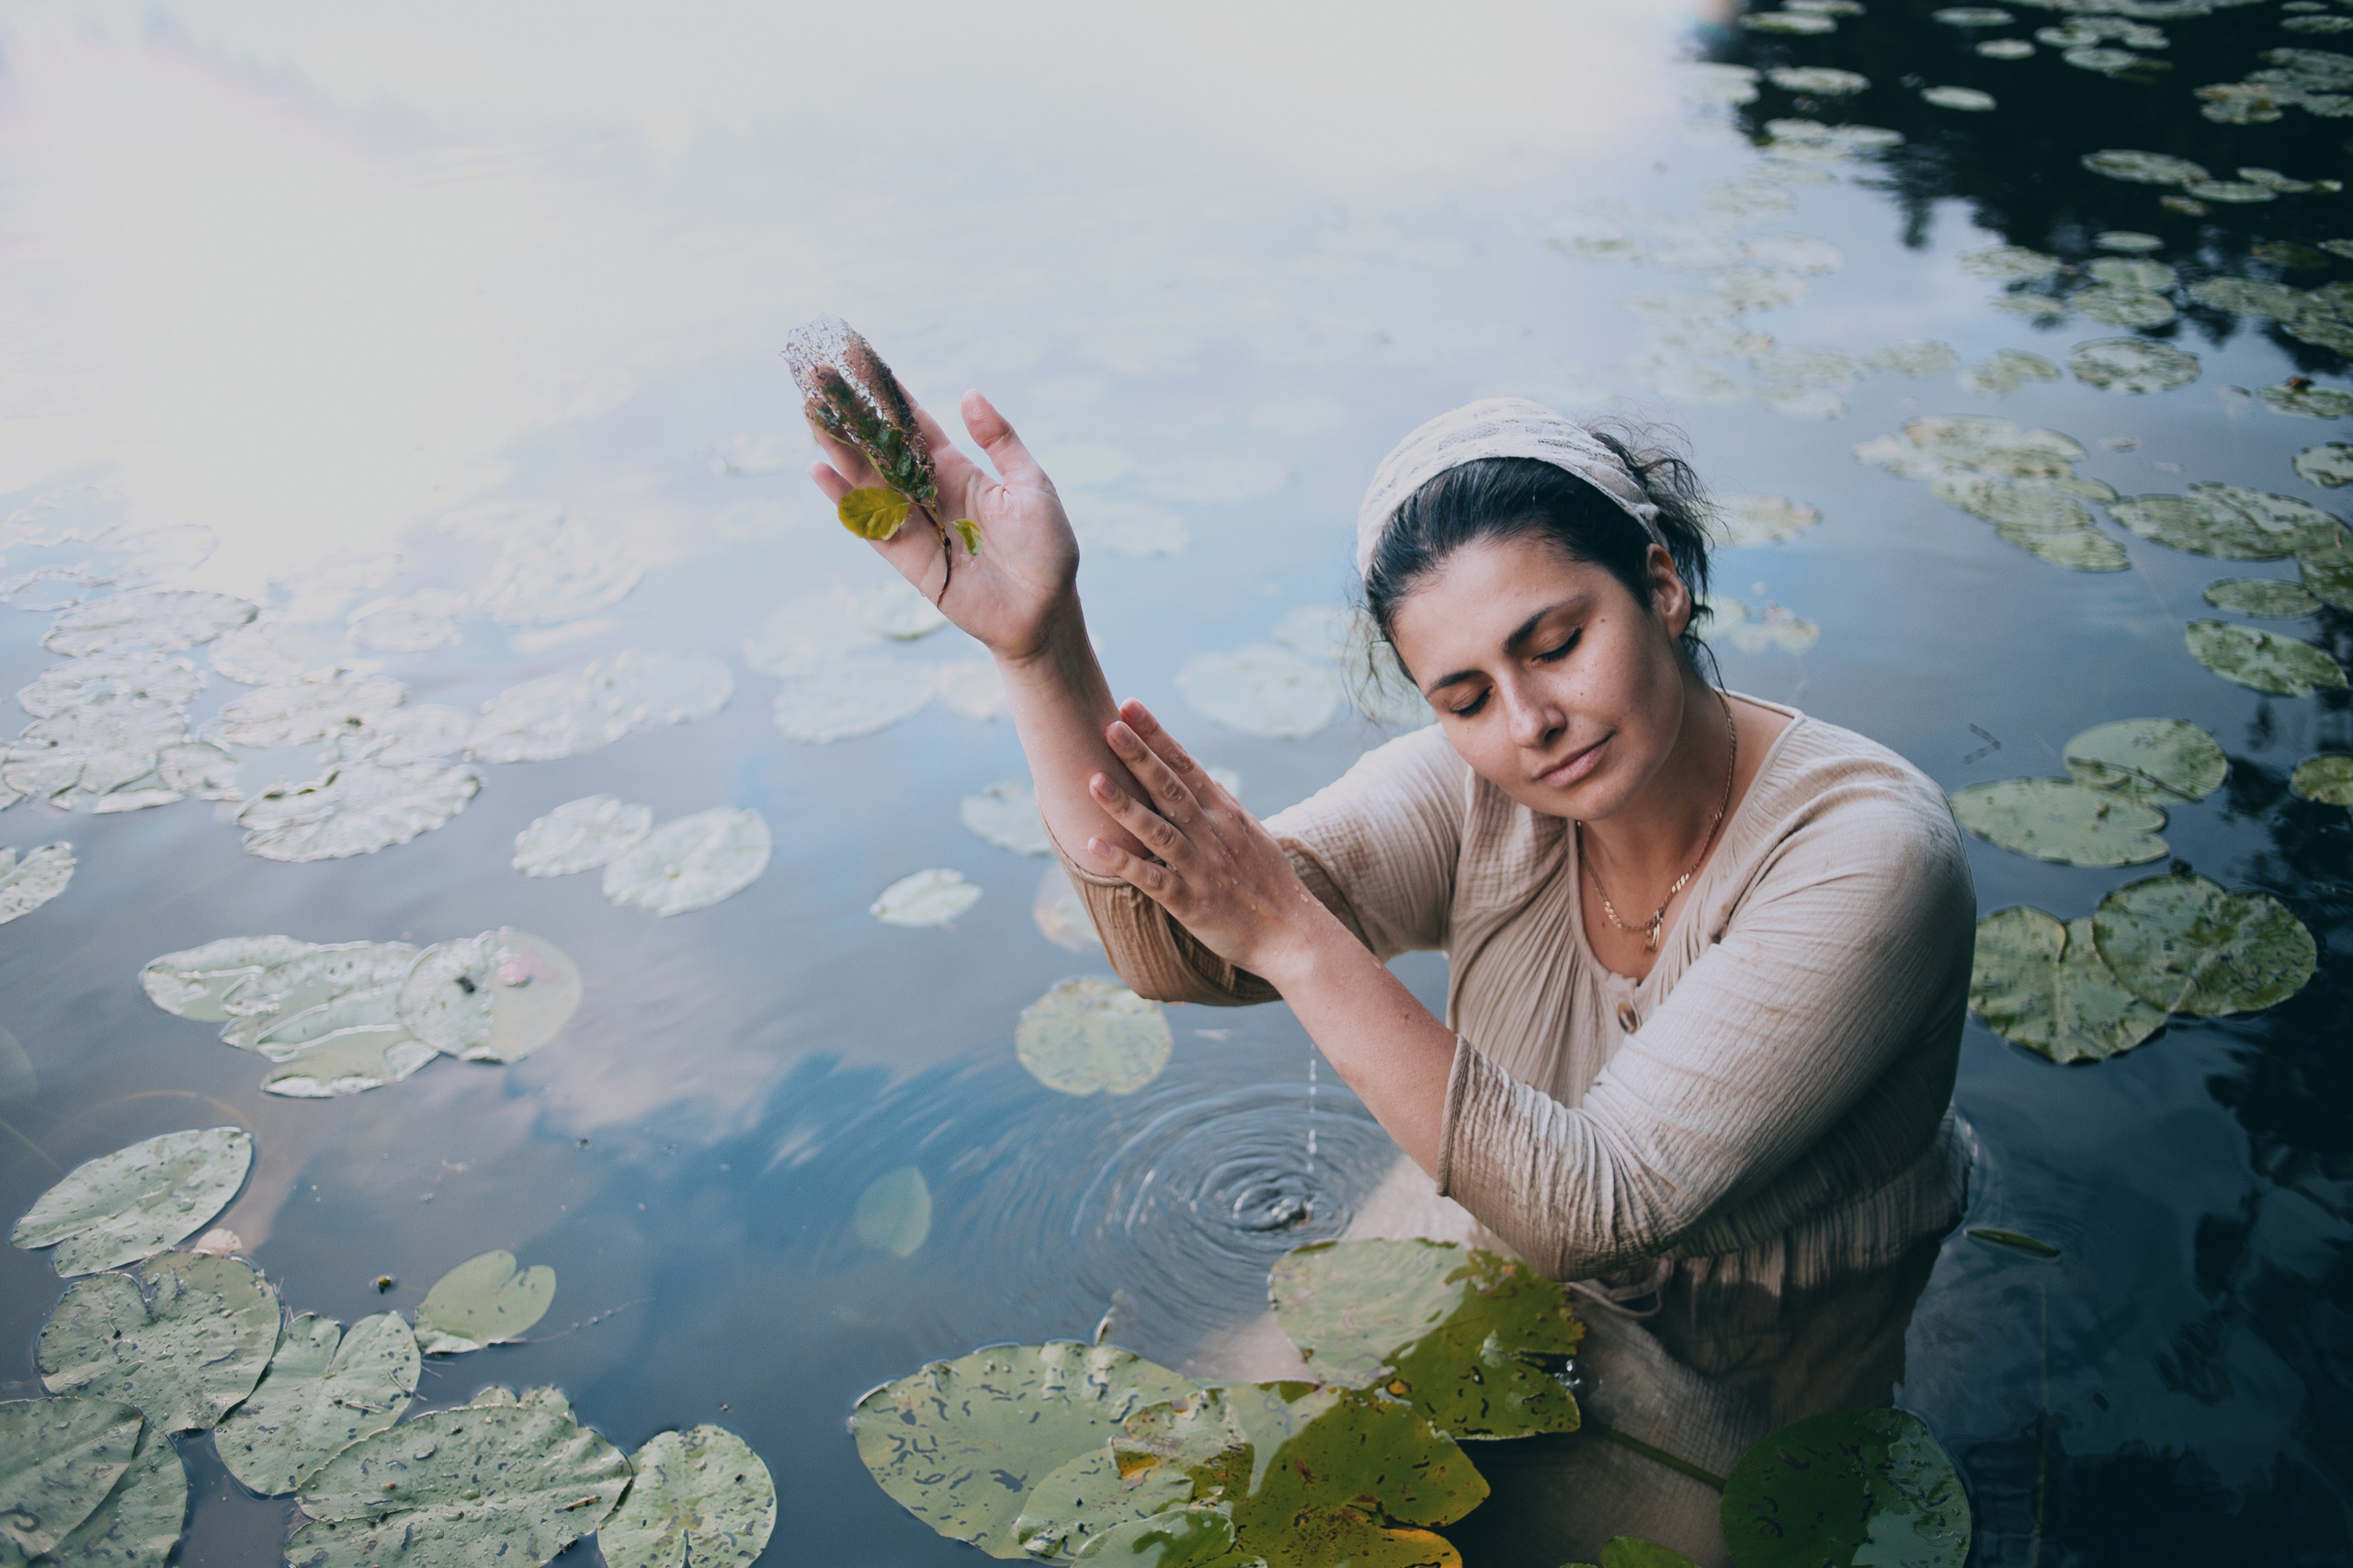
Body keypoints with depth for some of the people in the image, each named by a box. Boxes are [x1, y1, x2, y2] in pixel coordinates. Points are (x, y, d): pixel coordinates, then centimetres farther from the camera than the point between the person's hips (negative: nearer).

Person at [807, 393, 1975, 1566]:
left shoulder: (1867, 853, -29)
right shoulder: (1475, 796, -16)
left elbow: (1596, 1207, -32)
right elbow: (1178, 950, -27)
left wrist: (1292, 936, -39)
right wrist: (1037, 647, -41)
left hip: (1735, 1383, -3)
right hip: (1496, 1260, 4)